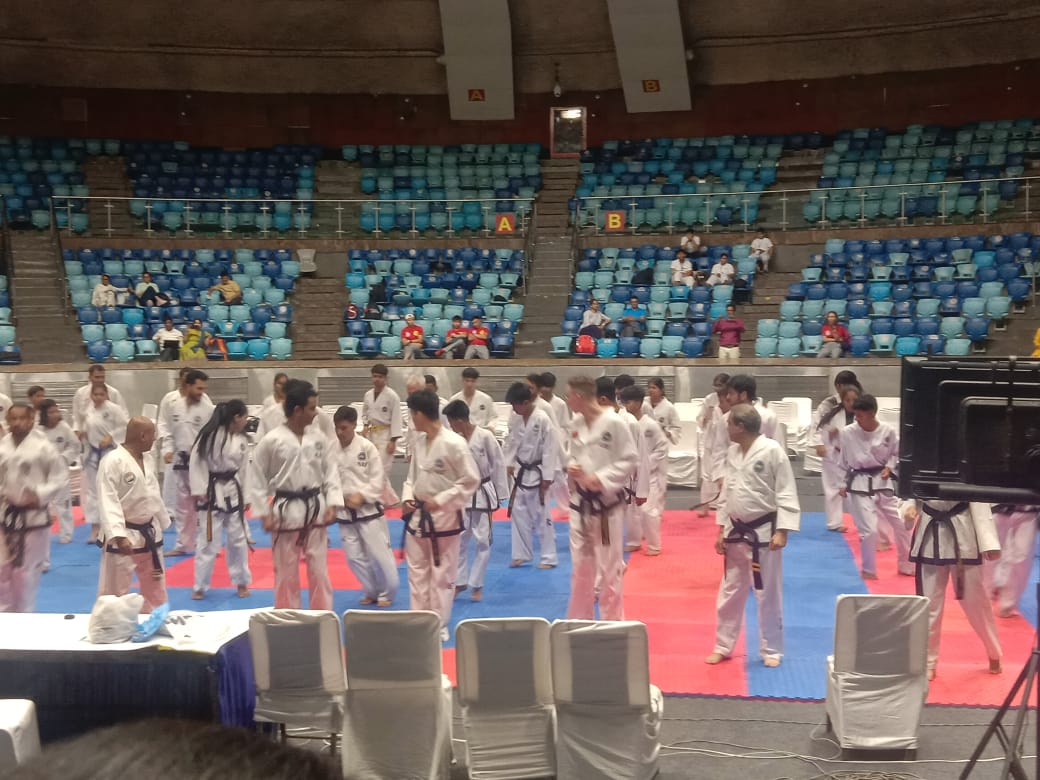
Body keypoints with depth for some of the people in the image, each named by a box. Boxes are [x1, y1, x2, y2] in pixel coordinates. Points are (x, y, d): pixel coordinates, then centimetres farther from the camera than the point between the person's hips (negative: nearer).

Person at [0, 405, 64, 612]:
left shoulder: (42, 446, -12)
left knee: (28, 569, 4)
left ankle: (24, 614, 19)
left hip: (33, 515, -4)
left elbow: (60, 475, -7)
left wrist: (41, 495, -17)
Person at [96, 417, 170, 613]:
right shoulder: (113, 461, -19)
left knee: (155, 588, 18)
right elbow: (108, 502, -25)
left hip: (149, 535, 8)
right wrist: (118, 535, -33)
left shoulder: (146, 460, 7)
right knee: (114, 591, 0)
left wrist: (162, 523, 21)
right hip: (124, 538, -8)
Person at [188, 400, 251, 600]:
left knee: (238, 538, 12)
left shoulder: (241, 440, 5)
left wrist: (247, 497, 8)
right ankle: (199, 586, 12)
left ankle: (241, 582, 26)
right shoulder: (210, 435, -13)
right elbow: (196, 462, -11)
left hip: (233, 493, 5)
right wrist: (198, 490, -14)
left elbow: (244, 469, 9)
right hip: (212, 492, -5)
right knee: (208, 541, -2)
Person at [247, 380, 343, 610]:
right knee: (286, 572, 8)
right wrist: (264, 514, -7)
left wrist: (333, 504, -4)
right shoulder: (271, 441, -11)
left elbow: (331, 472, 6)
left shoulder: (319, 438, 0)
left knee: (319, 570, 10)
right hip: (286, 512, -3)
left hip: (315, 511, 3)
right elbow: (256, 478, -5)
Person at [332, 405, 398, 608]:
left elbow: (378, 478, -8)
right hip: (344, 511, 4)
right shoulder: (331, 449, -2)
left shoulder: (367, 447, -10)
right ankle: (371, 591, 29)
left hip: (368, 509, -3)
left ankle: (387, 592, 18)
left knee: (379, 552, -1)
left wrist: (361, 496, -18)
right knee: (354, 556, 10)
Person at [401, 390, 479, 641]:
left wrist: (440, 501, -18)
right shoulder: (420, 442, 4)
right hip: (417, 516, 7)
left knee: (442, 575, 5)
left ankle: (439, 626, 17)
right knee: (417, 573, 13)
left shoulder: (454, 443, -19)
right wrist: (408, 498, -2)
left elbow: (471, 481, -16)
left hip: (444, 518, -7)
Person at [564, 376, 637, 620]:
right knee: (580, 565, 14)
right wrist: (571, 467, -7)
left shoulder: (615, 423, -15)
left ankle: (612, 621, 18)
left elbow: (629, 461, -12)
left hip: (606, 501, -6)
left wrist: (601, 478, -20)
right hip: (580, 500, 6)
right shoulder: (575, 424, 4)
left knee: (609, 565, 3)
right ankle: (579, 619, 28)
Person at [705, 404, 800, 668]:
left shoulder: (772, 451, -15)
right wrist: (721, 530, 11)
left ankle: (771, 650, 20)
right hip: (736, 531, 6)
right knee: (730, 592, 13)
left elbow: (786, 494, -14)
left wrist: (781, 531, -18)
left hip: (764, 532, -6)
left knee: (768, 595, 5)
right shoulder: (733, 452, 5)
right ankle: (723, 646, 25)